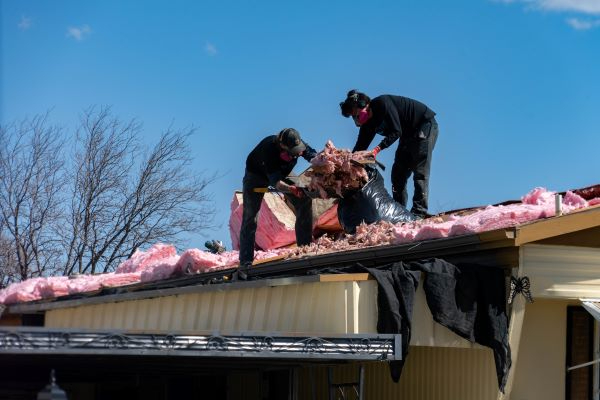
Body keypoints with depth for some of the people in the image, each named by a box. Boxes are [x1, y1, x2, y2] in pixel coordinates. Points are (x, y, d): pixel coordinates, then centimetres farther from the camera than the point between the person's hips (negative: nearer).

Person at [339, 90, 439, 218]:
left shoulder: (382, 103, -26)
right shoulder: (368, 124, -1)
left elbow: (396, 131, -30)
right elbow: (360, 147, -1)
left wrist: (378, 148, -38)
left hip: (425, 126, -9)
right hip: (408, 134, 9)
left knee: (420, 171, -16)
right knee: (398, 174, 4)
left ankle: (419, 212, -21)